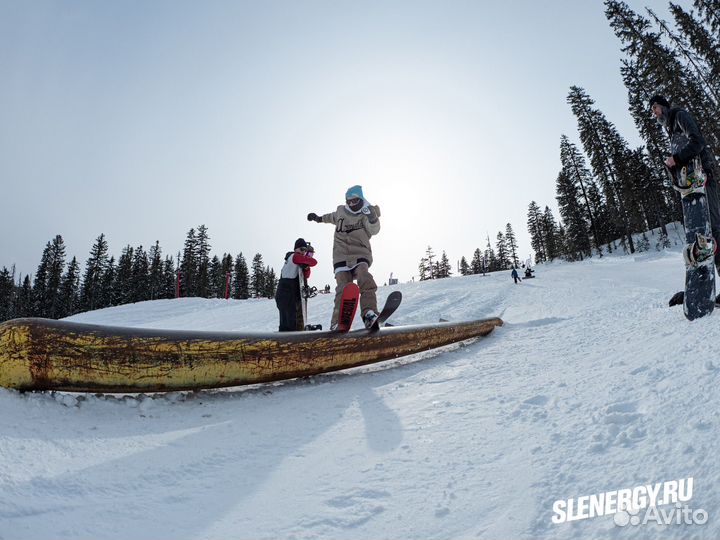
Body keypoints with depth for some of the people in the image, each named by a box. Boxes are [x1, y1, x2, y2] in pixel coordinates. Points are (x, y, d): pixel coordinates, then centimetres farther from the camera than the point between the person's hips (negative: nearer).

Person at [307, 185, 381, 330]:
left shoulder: (366, 214, 9)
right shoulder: (341, 211, 19)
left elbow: (374, 230, -8)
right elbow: (334, 217, 43)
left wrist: (372, 216, -24)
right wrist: (319, 218, 54)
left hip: (360, 255, -2)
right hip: (342, 256, 2)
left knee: (365, 280, -31)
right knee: (343, 289, -17)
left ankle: (369, 314, -42)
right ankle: (337, 323, -24)